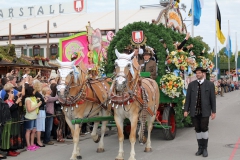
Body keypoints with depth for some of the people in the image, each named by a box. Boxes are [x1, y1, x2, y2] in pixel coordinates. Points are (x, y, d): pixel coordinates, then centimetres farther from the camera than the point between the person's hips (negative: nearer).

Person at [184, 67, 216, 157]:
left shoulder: (210, 84, 1)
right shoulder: (191, 84, 6)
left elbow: (213, 99, 1)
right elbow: (188, 98, 5)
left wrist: (213, 111, -1)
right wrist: (186, 110, 0)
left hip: (205, 111, -2)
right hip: (194, 111, 2)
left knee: (204, 129, -4)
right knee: (197, 130, 8)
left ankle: (205, 149, 10)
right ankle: (200, 148, 19)